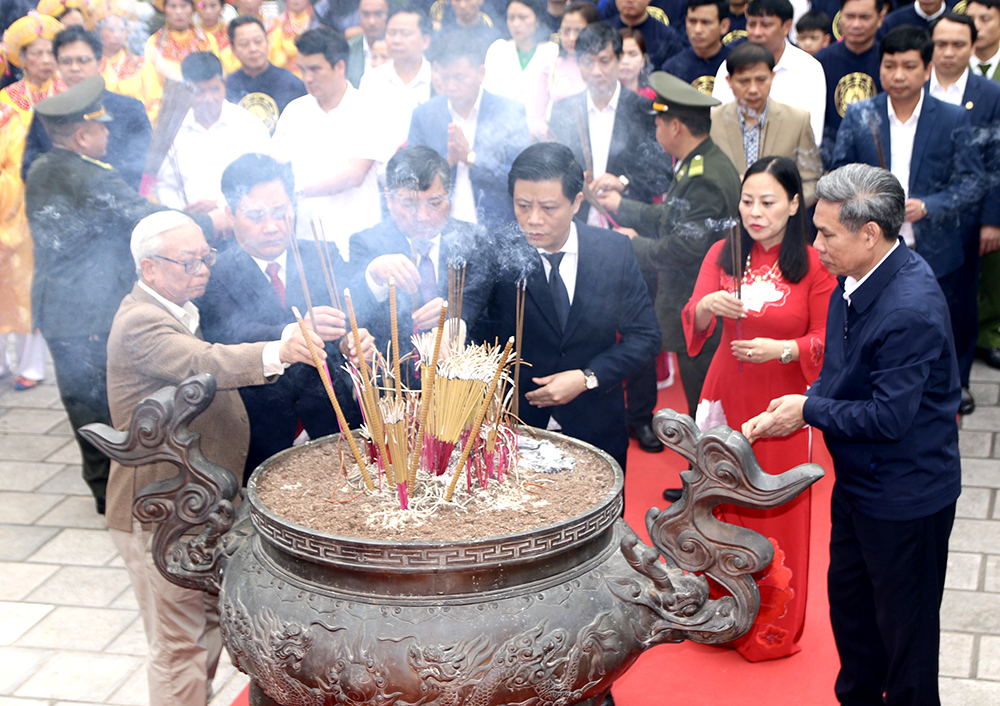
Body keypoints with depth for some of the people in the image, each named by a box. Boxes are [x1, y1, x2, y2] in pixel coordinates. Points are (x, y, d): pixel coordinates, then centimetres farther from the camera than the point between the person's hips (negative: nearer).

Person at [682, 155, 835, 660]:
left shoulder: (813, 265, -6)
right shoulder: (722, 255, 3)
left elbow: (826, 340, -3)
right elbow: (692, 325, -4)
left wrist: (783, 349, -22)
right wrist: (707, 306, -26)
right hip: (726, 397, 3)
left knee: (776, 511, 4)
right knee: (720, 504, 7)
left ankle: (775, 627, 21)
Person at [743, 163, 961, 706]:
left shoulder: (911, 309, -30)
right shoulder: (853, 278, -2)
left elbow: (889, 416, -28)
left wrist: (809, 410, -16)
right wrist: (792, 411, -5)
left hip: (904, 497, -9)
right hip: (857, 480, 9)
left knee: (904, 626, 11)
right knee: (848, 600, 25)